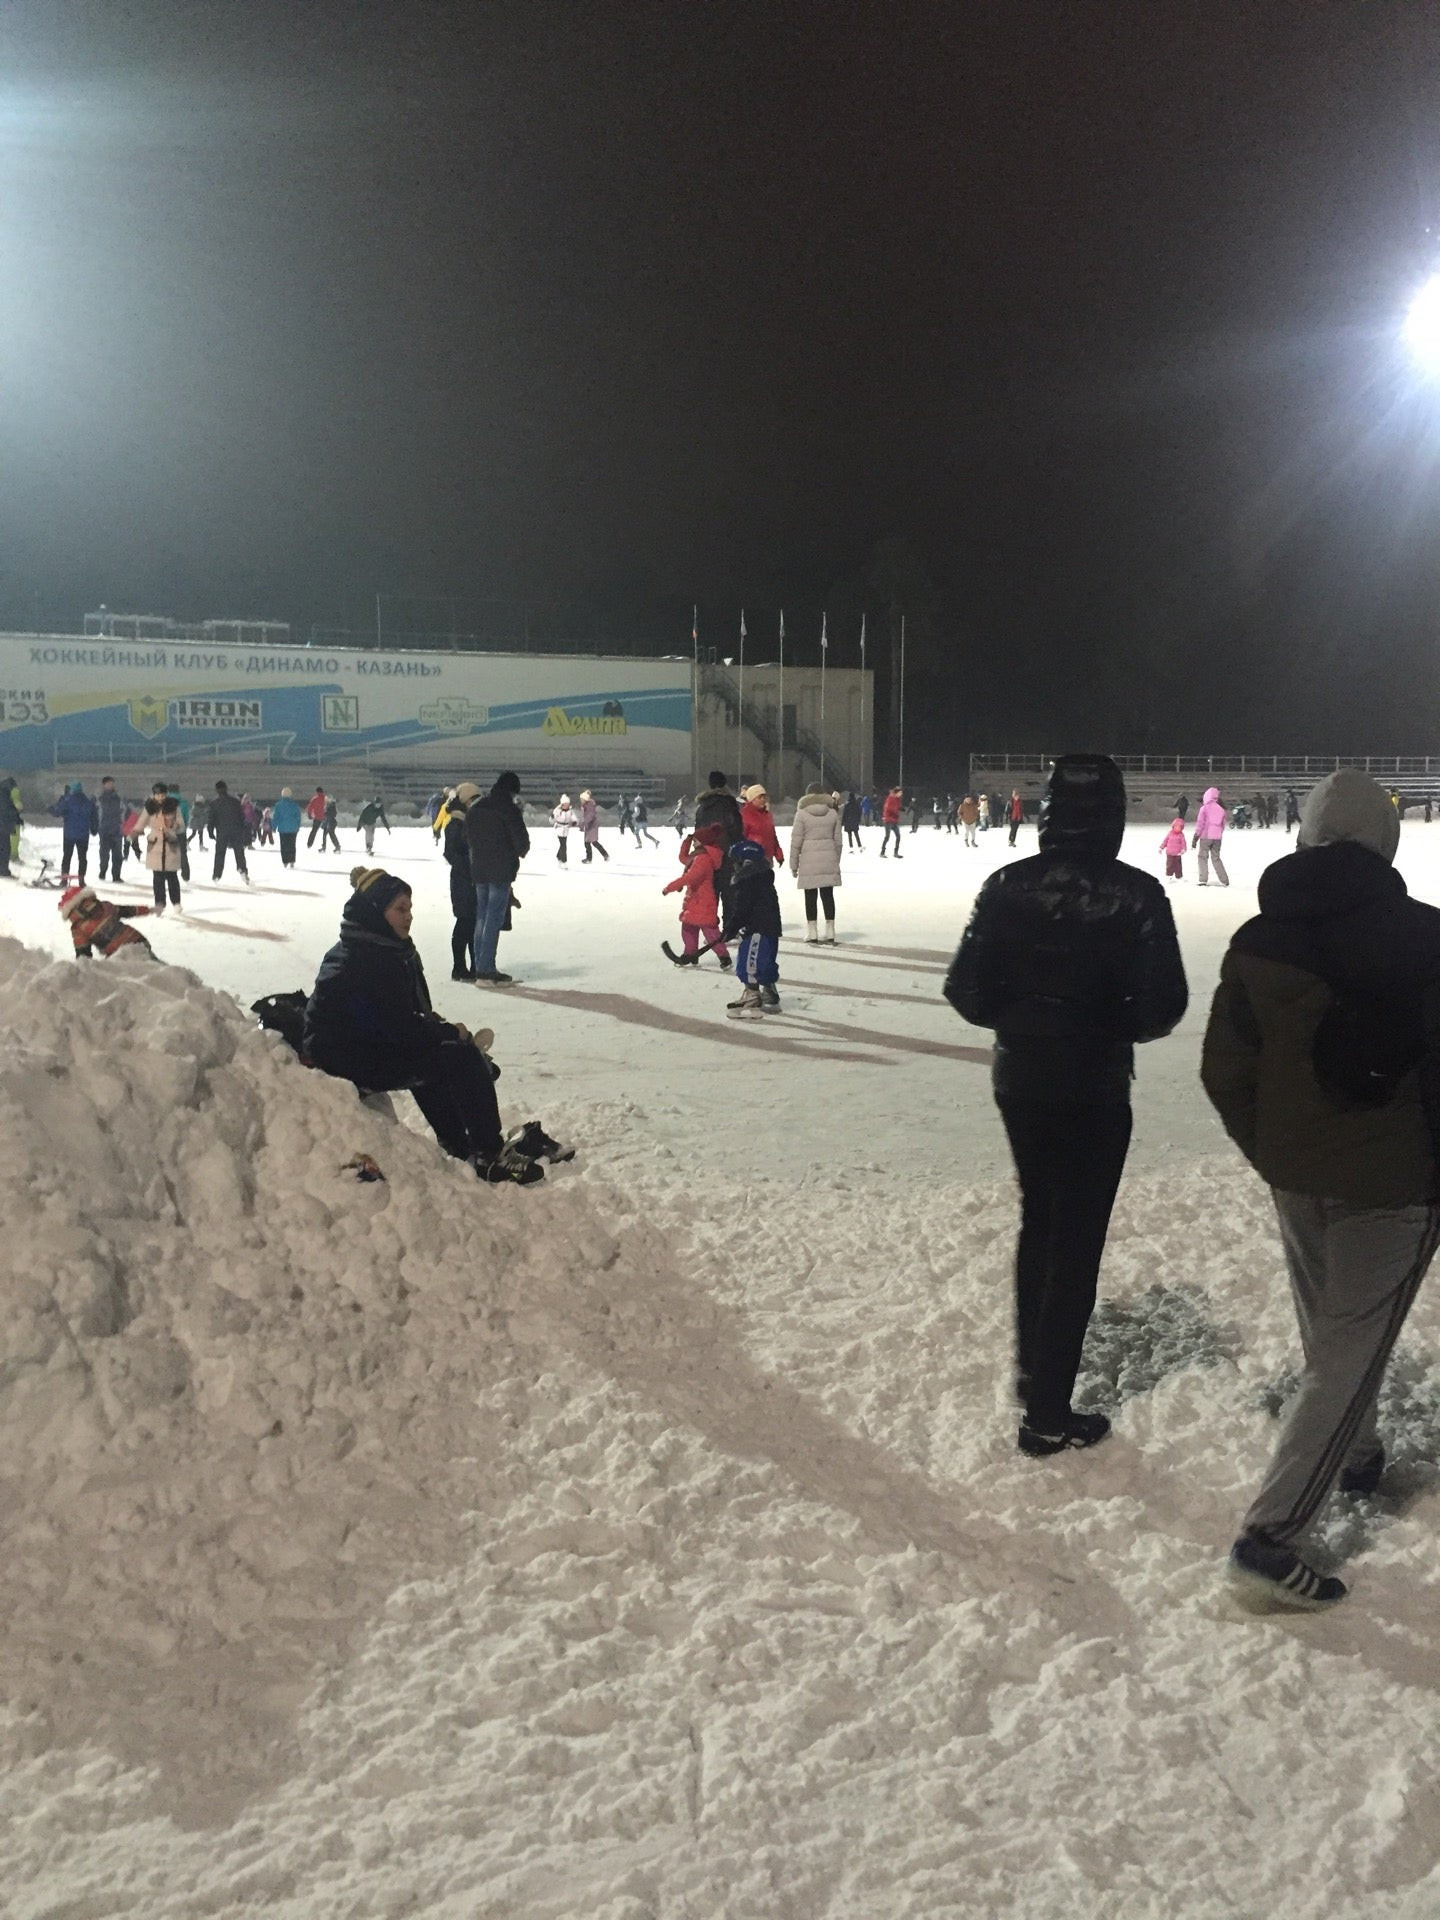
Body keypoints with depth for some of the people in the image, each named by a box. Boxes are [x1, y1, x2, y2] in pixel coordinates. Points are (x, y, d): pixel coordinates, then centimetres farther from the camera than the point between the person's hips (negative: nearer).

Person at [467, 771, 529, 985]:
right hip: (501, 871, -7)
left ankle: (481, 967, 16)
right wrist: (521, 852, 10)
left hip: (479, 870, 7)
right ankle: (486, 970, -6)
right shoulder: (509, 809, -13)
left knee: (481, 917, 13)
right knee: (494, 919, -5)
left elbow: (469, 837, 14)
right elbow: (522, 840, -11)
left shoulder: (475, 808, 9)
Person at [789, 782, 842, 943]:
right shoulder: (833, 813, 6)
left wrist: (794, 864, 2)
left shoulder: (802, 813, -4)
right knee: (828, 895, 6)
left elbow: (796, 840, -4)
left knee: (811, 897, 3)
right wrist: (836, 861, 18)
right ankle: (830, 934, 6)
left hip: (809, 860, -3)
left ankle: (812, 934, 5)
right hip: (829, 860, 3)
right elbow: (837, 840, 9)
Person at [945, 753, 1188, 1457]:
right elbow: (1162, 1004, -15)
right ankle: (1048, 1414, 11)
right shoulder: (1135, 893, -15)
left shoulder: (1009, 885, -7)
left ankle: (1031, 1363, 38)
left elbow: (967, 990, -7)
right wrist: (1115, 1025, 6)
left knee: (1039, 1219, 24)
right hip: (1095, 1090, -4)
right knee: (1077, 1240, 7)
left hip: (1019, 1079, 4)